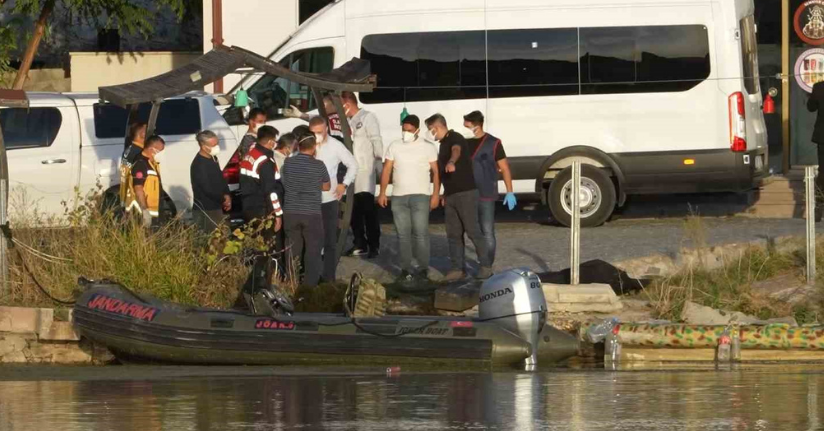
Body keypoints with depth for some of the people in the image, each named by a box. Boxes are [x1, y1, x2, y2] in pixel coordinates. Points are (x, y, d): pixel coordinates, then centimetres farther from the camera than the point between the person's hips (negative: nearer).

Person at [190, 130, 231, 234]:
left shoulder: (213, 159, 11)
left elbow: (221, 179, 20)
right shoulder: (199, 165, -19)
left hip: (216, 208, 9)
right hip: (205, 211, -9)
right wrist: (223, 199, -6)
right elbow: (207, 188, -20)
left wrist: (227, 196, 2)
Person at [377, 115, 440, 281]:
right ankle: (406, 269, 7)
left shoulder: (428, 148, 2)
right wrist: (382, 193, 2)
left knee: (421, 233, -8)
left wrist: (436, 194, -6)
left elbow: (436, 172, 2)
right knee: (403, 233, 3)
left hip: (420, 196, -3)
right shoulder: (394, 147, 9)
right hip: (398, 197, 3)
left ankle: (423, 268, -4)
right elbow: (386, 170, 8)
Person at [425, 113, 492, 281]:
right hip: (451, 196, 9)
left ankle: (486, 266, 0)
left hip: (465, 192, -9)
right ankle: (458, 268, 10)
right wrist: (445, 194, 25)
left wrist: (451, 162, -56)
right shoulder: (444, 143, 19)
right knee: (453, 233, 7)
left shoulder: (455, 139, -10)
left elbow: (456, 151, -35)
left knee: (473, 231, -7)